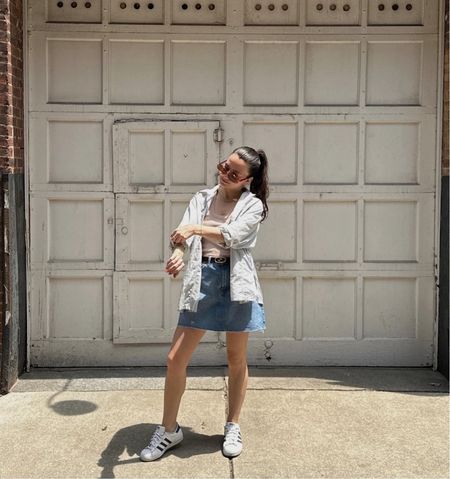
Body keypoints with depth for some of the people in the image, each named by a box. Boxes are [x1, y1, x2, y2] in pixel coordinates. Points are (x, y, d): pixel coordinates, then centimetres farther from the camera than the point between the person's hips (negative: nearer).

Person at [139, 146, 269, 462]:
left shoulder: (253, 204, 2)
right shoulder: (202, 199, 11)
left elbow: (233, 234, -17)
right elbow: (184, 234, -4)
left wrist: (195, 228, -28)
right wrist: (177, 255, -26)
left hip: (236, 281, -2)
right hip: (202, 279, 3)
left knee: (237, 359, 9)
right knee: (176, 359, 1)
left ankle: (233, 427, 28)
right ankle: (169, 429, 18)